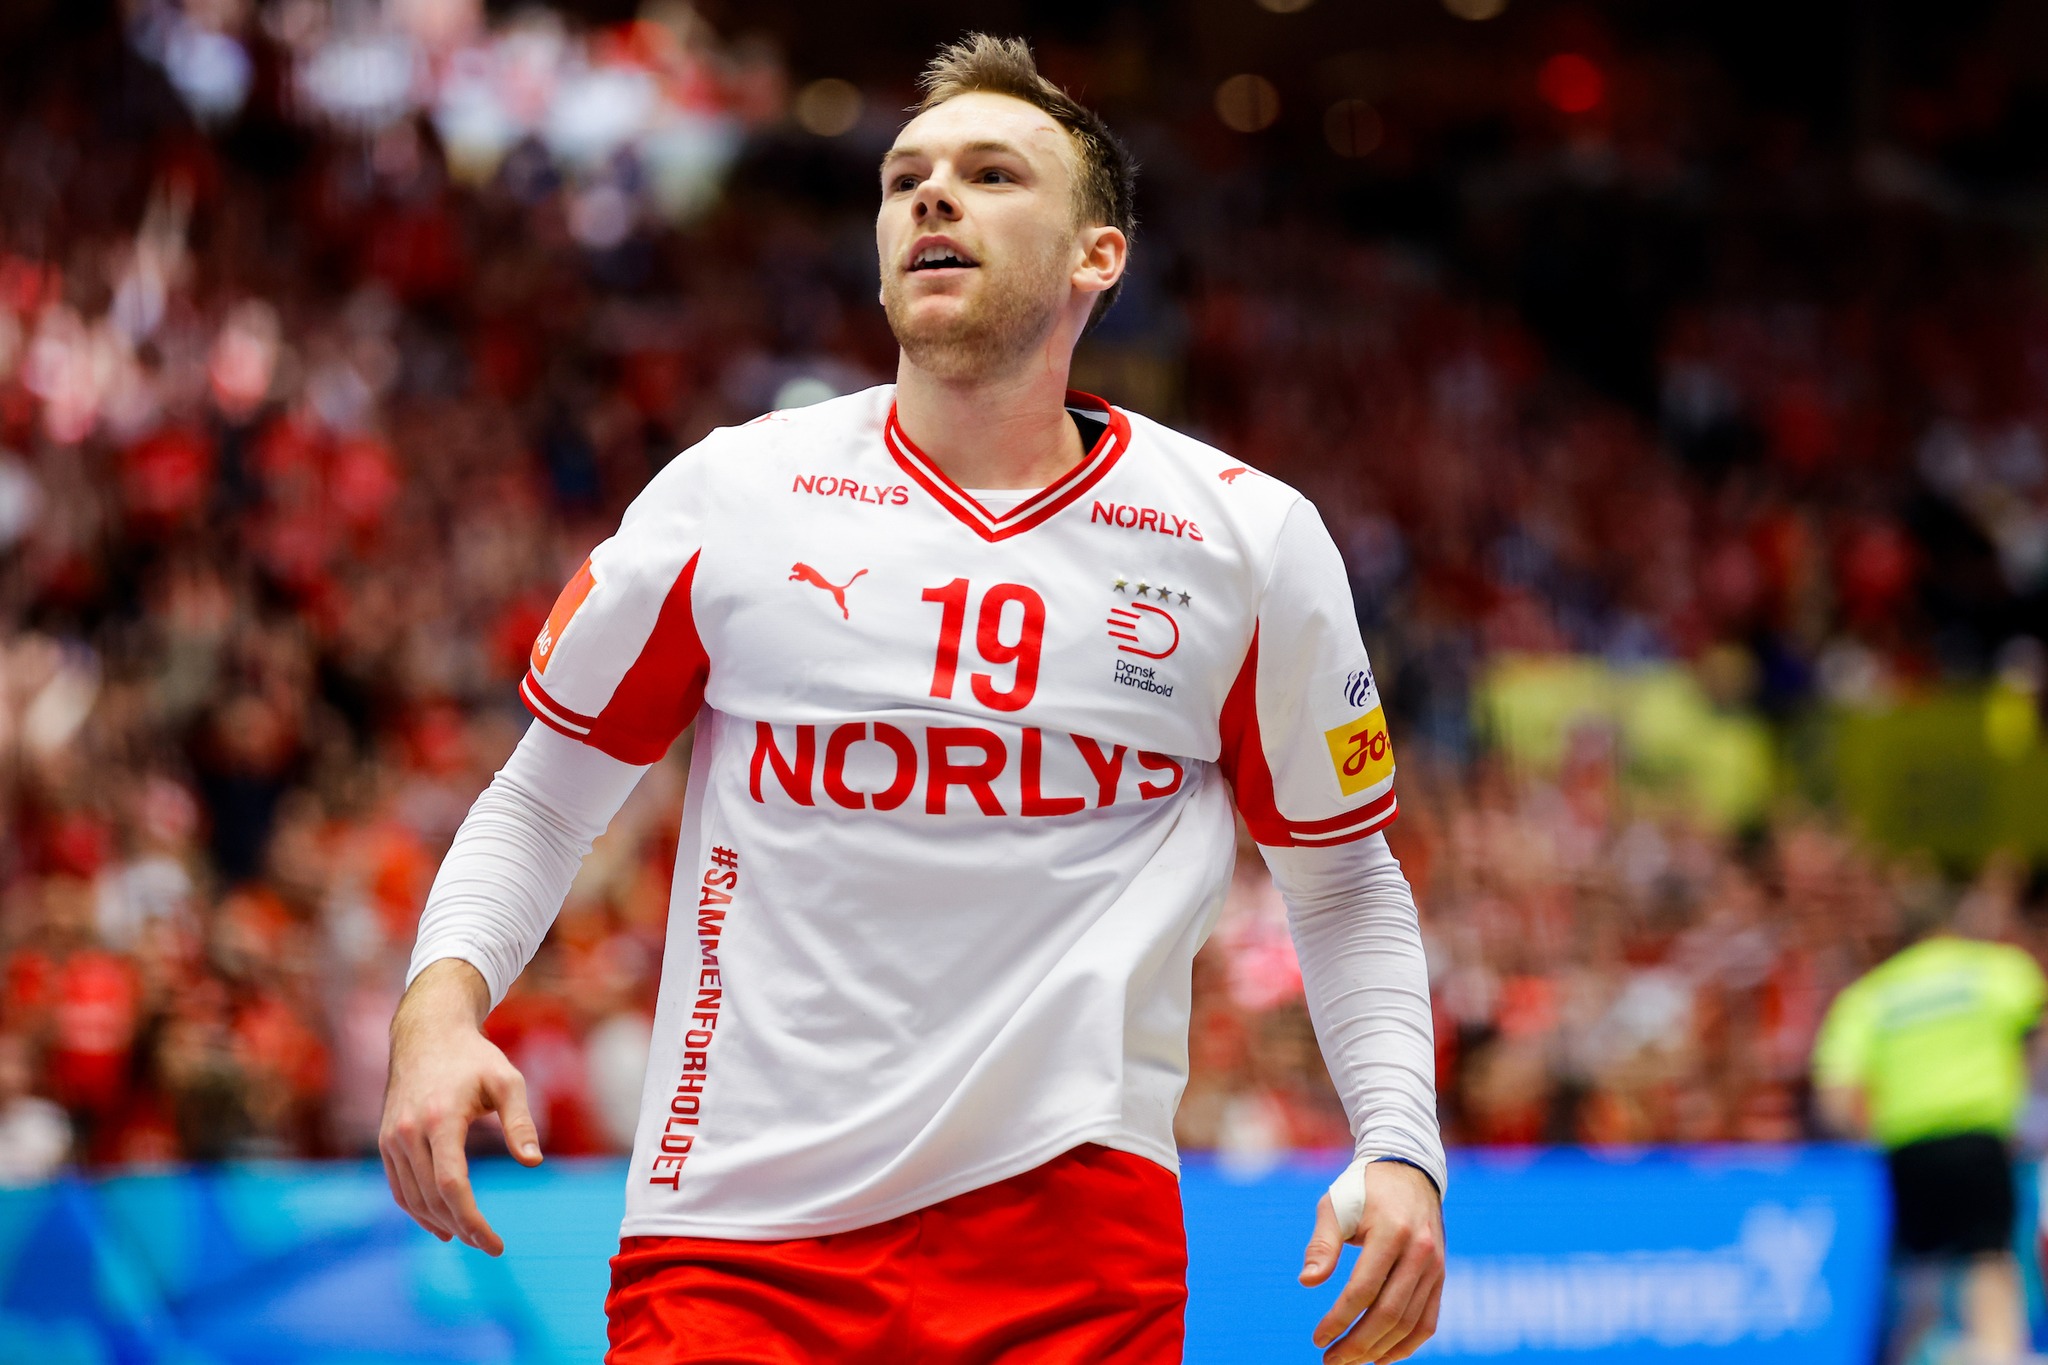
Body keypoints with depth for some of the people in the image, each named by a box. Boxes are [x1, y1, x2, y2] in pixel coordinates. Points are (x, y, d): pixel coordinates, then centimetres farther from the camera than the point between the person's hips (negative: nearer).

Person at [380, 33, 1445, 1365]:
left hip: (1076, 1226, 0)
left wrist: (1401, 1150, 2)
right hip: (732, 1235, 0)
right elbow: (544, 799, 13)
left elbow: (1346, 880, 16)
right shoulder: (730, 494, 5)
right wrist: (441, 1003, -5)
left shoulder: (1254, 541, 6)